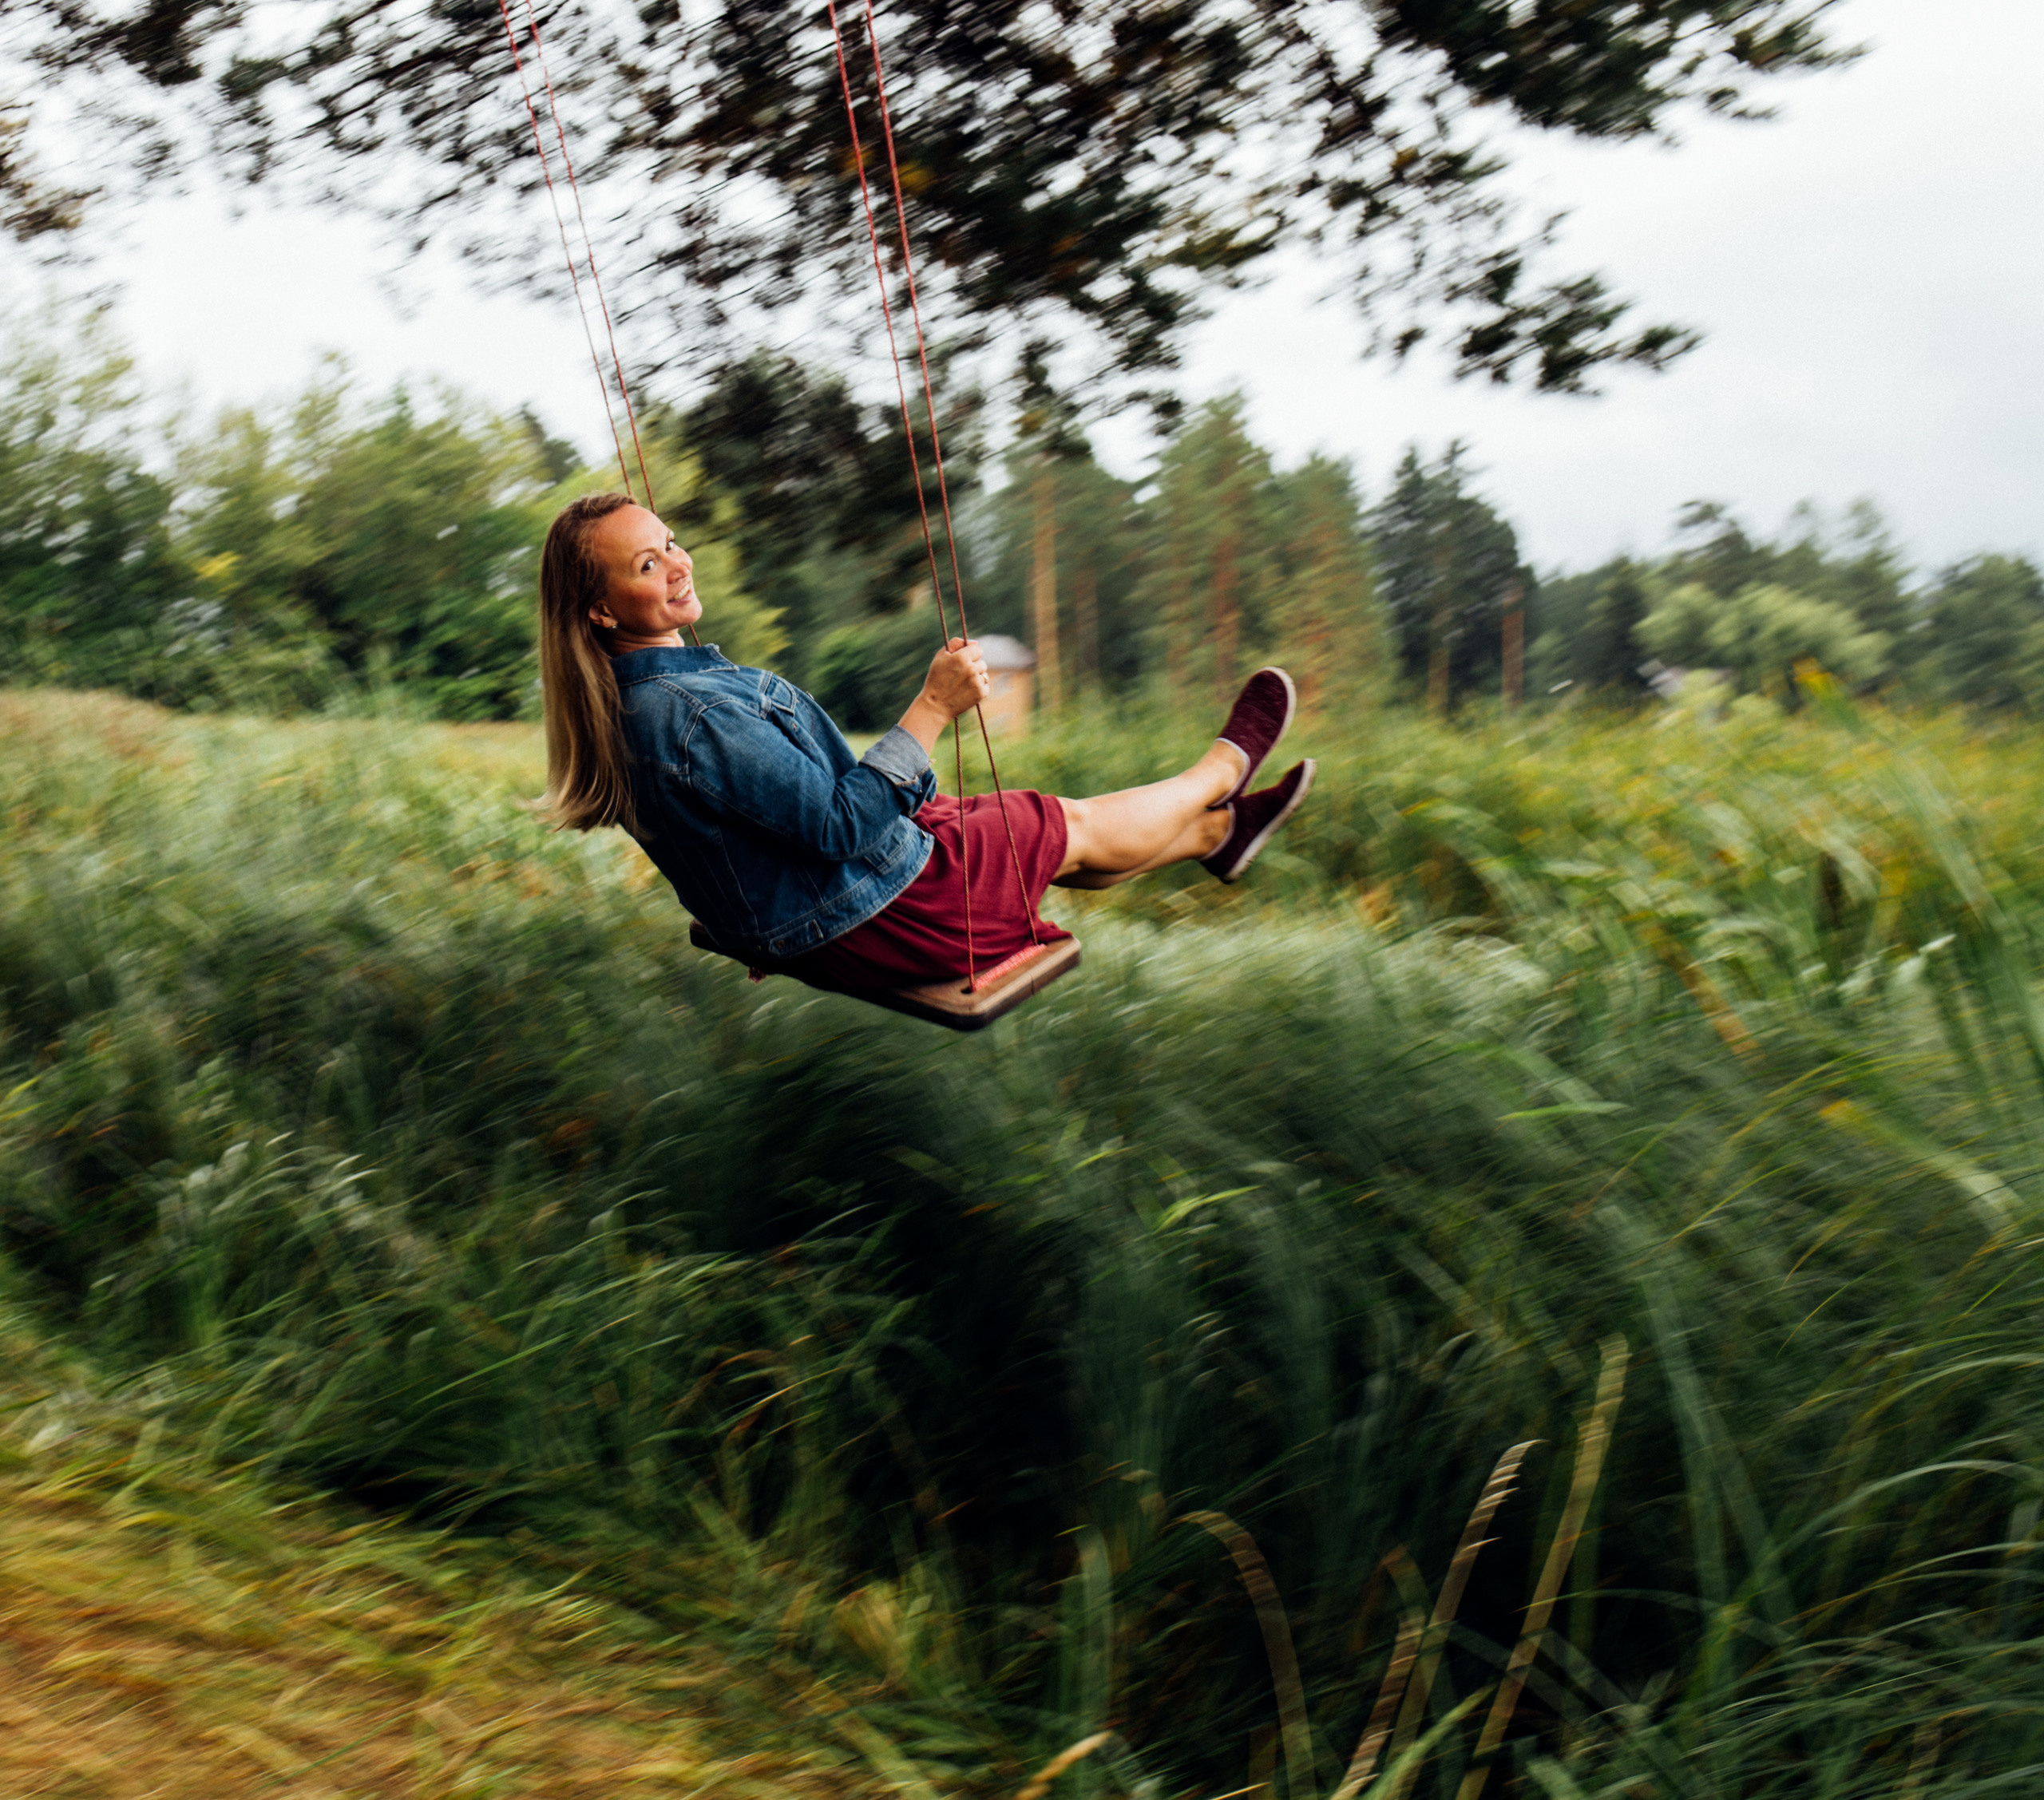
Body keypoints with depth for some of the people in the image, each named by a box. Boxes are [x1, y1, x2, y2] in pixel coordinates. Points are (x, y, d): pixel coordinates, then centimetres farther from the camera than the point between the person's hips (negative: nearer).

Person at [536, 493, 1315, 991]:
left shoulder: (635, 694, -1)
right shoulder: (687, 715, -34)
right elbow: (842, 826, -32)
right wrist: (935, 708, -29)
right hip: (863, 926, -9)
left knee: (1053, 833, 24)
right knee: (1074, 828, 12)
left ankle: (1217, 831, 47)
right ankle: (1227, 765, 38)